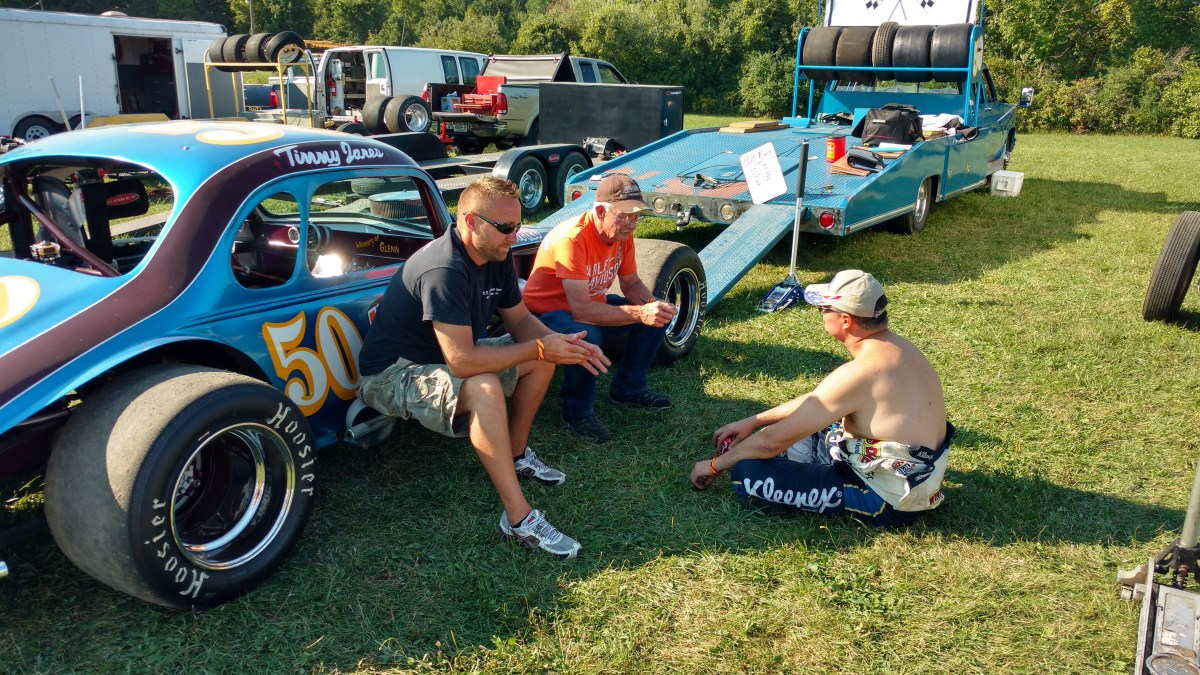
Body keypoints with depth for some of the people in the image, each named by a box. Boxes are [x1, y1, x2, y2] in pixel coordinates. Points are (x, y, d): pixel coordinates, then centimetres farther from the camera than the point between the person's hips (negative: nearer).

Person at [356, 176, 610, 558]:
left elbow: (520, 320, 5)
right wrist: (538, 349, -29)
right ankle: (519, 520, -28)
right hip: (392, 374, -9)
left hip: (450, 358, 9)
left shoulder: (497, 256, -4)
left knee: (543, 359, 4)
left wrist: (561, 344, -16)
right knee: (484, 389, -36)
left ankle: (516, 456, 17)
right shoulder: (443, 270, -32)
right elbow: (462, 361, -37)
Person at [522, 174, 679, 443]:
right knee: (586, 337, -39)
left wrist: (654, 305, -19)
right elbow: (581, 310, -38)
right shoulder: (572, 239, -32)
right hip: (547, 311, -8)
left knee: (658, 315, -2)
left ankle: (628, 386, 16)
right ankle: (578, 411, -13)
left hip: (592, 303, 8)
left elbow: (631, 284, 3)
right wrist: (640, 313, -40)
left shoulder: (622, 233, -8)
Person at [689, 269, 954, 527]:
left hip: (890, 500, -9)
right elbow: (815, 401, 13)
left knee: (747, 475, -17)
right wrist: (753, 421, 12)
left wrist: (716, 464, -5)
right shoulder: (897, 347, 1)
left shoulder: (860, 373, -28)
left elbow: (774, 440, -20)